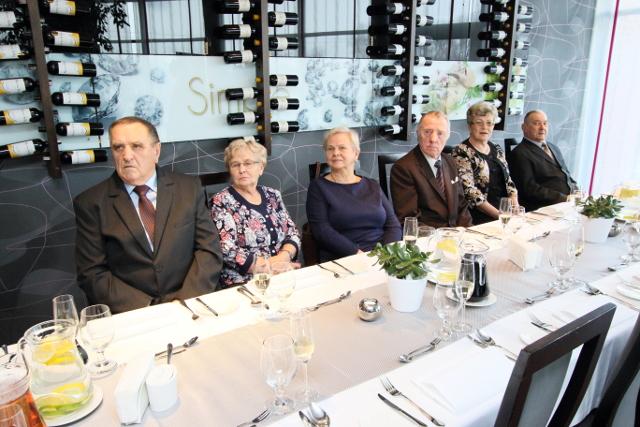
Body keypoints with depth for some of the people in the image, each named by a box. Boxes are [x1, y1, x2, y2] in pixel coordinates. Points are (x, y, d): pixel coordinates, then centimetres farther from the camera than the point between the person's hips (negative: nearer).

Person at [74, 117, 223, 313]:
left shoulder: (189, 188, 5)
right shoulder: (91, 203, 1)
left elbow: (209, 249, 2)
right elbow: (92, 273, -1)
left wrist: (187, 302, -11)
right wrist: (145, 310, -13)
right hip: (130, 315, 0)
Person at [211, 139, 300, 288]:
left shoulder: (273, 195, 10)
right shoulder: (221, 202, -4)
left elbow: (292, 232, 9)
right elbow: (227, 251, -12)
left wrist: (284, 256, -11)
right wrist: (273, 266, -16)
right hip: (243, 283, -5)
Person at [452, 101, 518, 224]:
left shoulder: (497, 150, 16)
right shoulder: (461, 152, -6)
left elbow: (508, 180, 17)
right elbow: (469, 191, -13)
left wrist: (515, 204, -2)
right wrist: (499, 214, -17)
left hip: (506, 211, 6)